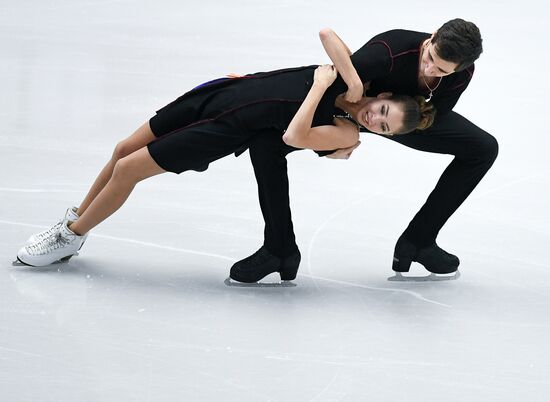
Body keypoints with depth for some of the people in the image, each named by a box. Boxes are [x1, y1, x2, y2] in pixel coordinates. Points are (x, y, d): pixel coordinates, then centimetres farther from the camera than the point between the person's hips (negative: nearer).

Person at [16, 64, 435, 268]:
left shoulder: (348, 133, -19)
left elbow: (293, 136, -31)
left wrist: (320, 87, -27)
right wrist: (345, 70, -5)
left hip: (229, 130, -6)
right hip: (225, 90, 6)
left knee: (127, 169, -6)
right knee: (124, 151, 11)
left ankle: (70, 238, 18)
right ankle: (74, 220, 35)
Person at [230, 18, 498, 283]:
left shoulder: (463, 72, -29)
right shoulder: (391, 51, -43)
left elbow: (432, 117, -18)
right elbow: (327, 34, -52)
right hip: (352, 103, -4)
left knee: (484, 149, -8)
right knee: (265, 141, -25)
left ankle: (418, 241, 2)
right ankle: (279, 247, -6)